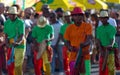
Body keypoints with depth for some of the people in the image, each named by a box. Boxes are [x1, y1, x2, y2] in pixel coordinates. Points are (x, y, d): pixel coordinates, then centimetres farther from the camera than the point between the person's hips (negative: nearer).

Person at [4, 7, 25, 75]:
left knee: (18, 65, -6)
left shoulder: (20, 23, -9)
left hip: (19, 46, -5)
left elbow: (22, 35, -15)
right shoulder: (6, 23, 6)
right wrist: (7, 43, -12)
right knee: (9, 64, 7)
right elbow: (6, 35, 8)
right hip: (11, 46, 5)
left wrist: (18, 43, -34)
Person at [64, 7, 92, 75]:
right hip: (73, 56, 2)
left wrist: (83, 44, -31)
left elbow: (89, 40, -10)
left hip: (85, 56, -2)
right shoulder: (70, 28, 7)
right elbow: (67, 41, 12)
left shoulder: (87, 26, -1)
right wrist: (70, 47, -10)